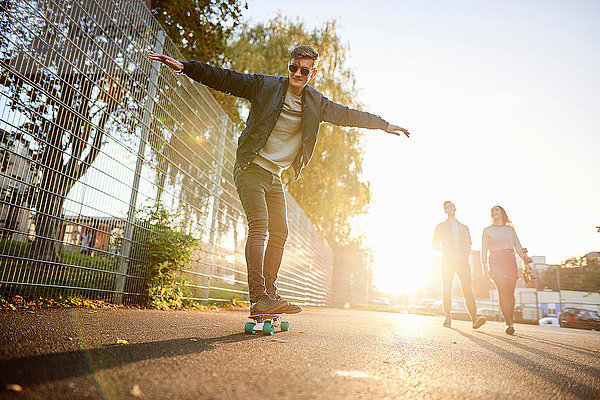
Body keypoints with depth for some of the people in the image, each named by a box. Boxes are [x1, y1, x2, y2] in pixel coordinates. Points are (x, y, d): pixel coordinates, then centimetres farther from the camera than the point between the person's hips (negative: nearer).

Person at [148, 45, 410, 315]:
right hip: (251, 168, -5)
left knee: (280, 232, 0)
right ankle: (258, 298, -18)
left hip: (275, 176, 6)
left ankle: (269, 294, 8)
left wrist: (385, 125, 25)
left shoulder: (316, 103, 10)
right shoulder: (265, 86, -2)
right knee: (259, 225, -19)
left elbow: (347, 115, 19)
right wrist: (184, 67, -11)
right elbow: (224, 79, -4)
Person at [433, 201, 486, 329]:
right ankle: (448, 317, 7)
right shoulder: (441, 227, 14)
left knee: (468, 289, -12)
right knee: (447, 290, -2)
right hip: (447, 261, -1)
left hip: (462, 261, 1)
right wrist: (446, 251, -7)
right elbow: (435, 245, 10)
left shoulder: (464, 228, 21)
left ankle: (474, 318, -19)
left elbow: (468, 246, 19)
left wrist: (466, 256, -1)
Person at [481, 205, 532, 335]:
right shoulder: (488, 230, 14)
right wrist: (485, 266, -3)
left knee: (510, 293, -3)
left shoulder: (510, 229, 20)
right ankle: (509, 324, -22)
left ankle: (510, 321, 12)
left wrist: (526, 260, -1)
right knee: (502, 291, -18)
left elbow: (518, 247, 15)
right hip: (496, 260, -3)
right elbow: (484, 250, 8)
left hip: (510, 261, 3)